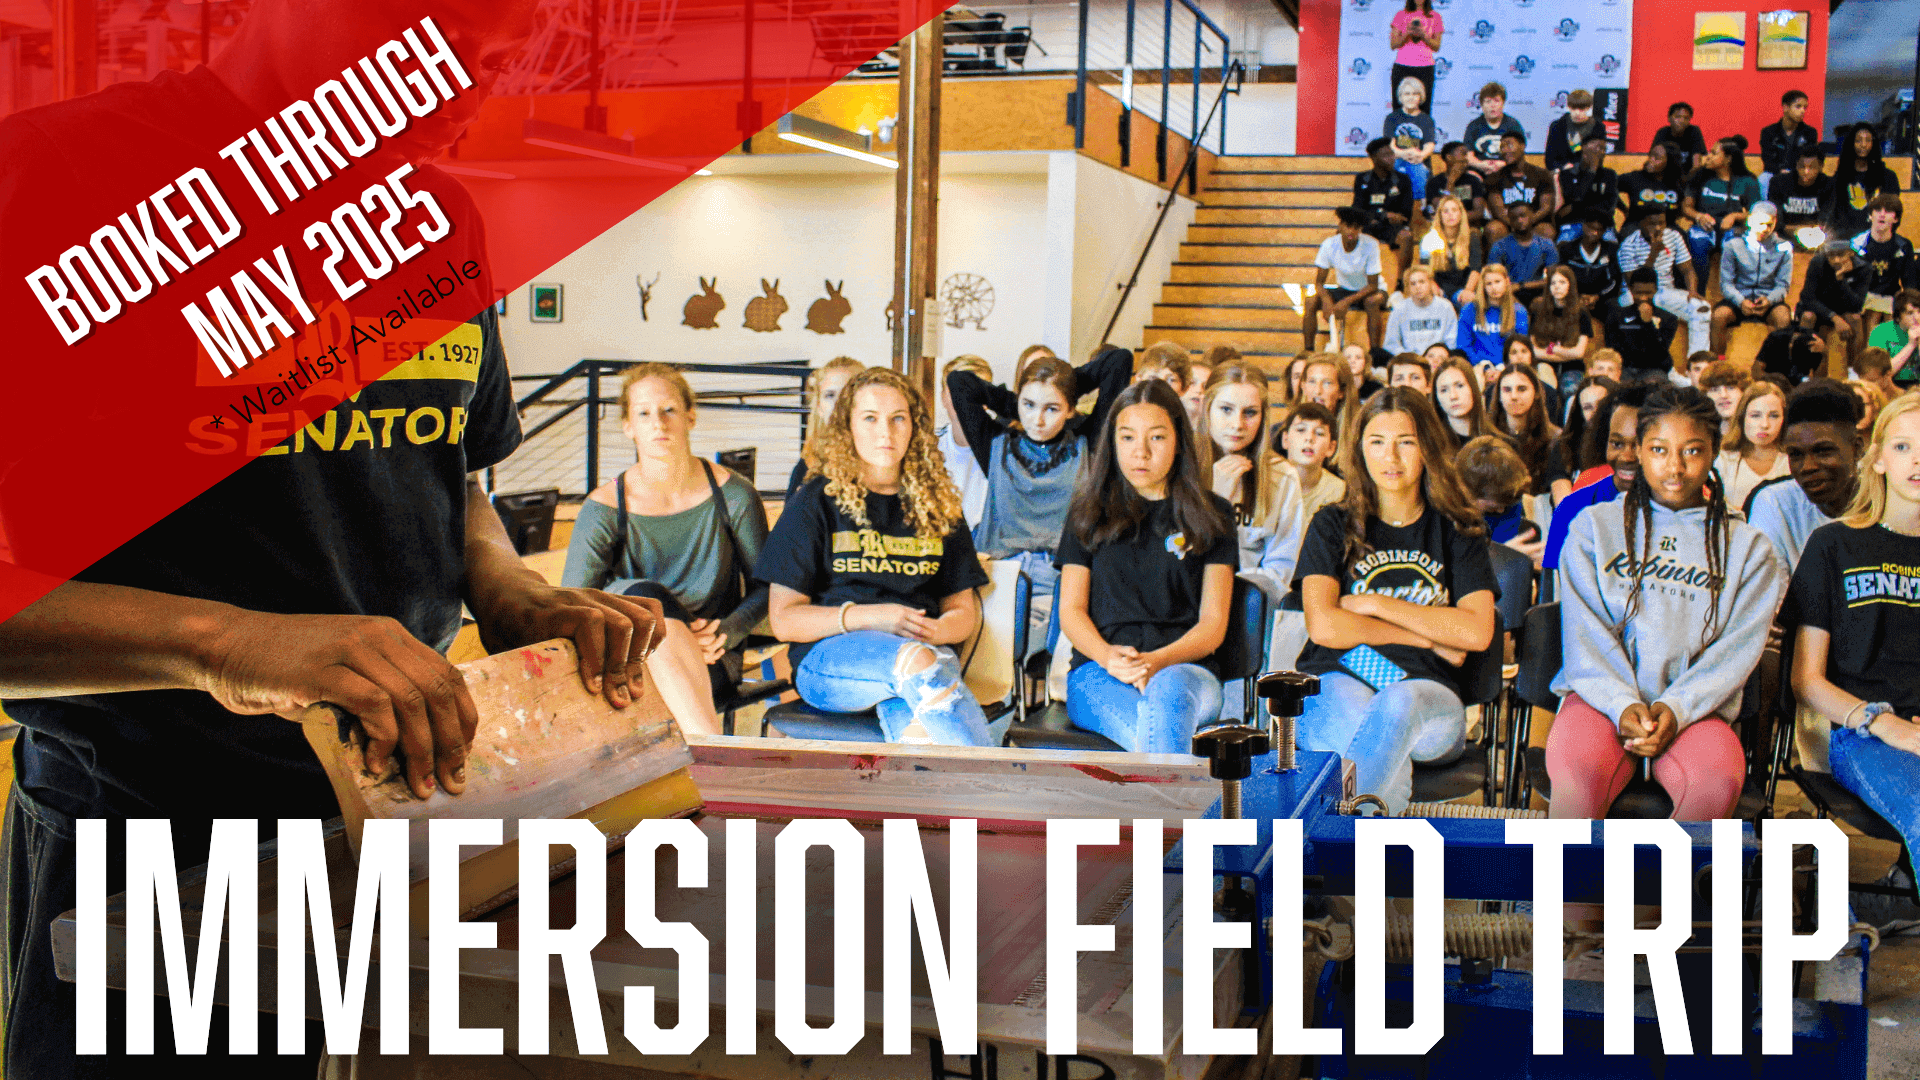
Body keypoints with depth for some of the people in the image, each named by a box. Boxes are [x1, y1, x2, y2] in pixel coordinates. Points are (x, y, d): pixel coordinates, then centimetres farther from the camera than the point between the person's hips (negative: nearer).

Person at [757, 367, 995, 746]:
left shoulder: (939, 506, 19)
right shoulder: (816, 502, 8)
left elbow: (963, 611, 20)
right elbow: (784, 619, 3)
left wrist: (932, 632, -6)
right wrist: (871, 617, -12)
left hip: (925, 648, 2)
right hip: (829, 656, -2)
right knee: (917, 660, -38)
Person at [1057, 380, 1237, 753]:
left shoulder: (1212, 515, 14)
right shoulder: (1089, 513, 18)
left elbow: (1213, 623, 8)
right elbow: (1071, 610, 12)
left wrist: (1159, 660, -14)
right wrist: (1108, 656, -12)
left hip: (1184, 670, 0)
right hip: (1098, 672, 0)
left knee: (1167, 691, -41)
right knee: (1159, 735, -38)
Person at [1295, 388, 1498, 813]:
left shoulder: (1458, 532, 14)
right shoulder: (1333, 526, 12)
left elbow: (1477, 632, -1)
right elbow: (1324, 626, -3)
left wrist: (1374, 605, -1)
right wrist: (1428, 635, -1)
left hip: (1423, 688, 0)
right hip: (1336, 681, 0)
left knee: (1397, 705, -40)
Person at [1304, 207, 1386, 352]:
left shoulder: (1370, 245, -24)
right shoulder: (1329, 245, -17)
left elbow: (1373, 285, -22)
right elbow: (1319, 282, -13)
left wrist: (1347, 301, -34)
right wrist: (1326, 299, -35)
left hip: (1367, 291, -3)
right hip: (1344, 289, 3)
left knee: (1372, 302, -38)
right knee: (1311, 301, -22)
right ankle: (1308, 351, -13)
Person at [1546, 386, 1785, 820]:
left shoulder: (1747, 547, 15)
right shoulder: (1594, 526, 13)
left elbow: (1738, 647, 4)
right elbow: (1586, 631, 3)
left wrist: (1677, 707, -12)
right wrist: (1623, 703, -13)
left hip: (1694, 707, 1)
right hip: (1602, 695, -1)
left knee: (1718, 781, -33)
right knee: (1578, 770, -35)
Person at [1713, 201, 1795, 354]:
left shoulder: (1783, 249, 6)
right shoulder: (1733, 246, 3)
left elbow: (1782, 285, 3)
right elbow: (1726, 283, -1)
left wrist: (1769, 300, -20)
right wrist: (1741, 301, -21)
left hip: (1768, 300, 0)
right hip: (1739, 299, 0)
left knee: (1783, 316, -32)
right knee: (1719, 315, -31)